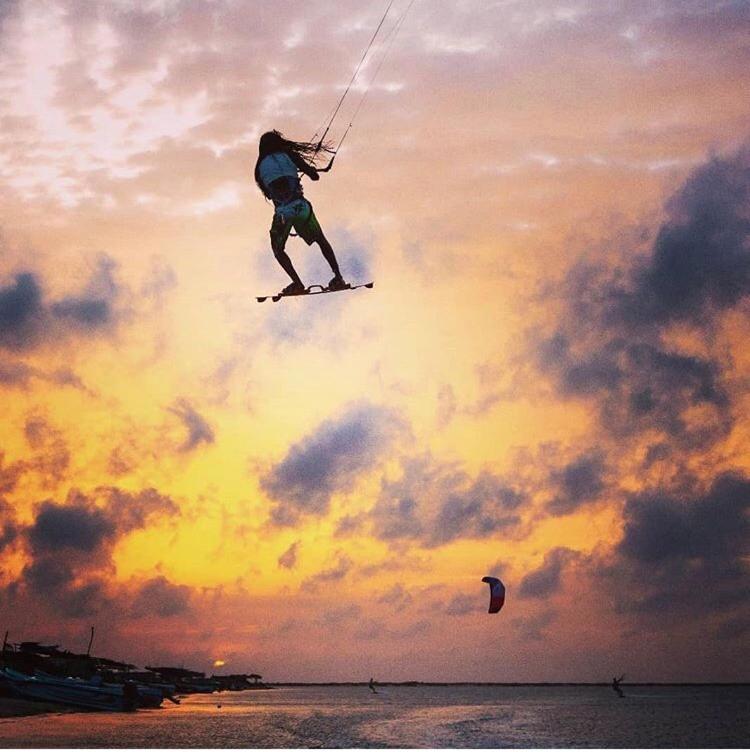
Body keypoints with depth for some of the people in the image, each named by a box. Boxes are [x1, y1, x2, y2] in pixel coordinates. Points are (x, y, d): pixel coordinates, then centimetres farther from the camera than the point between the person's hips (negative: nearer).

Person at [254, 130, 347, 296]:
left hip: (282, 212, -1)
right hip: (301, 206, 1)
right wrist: (311, 169, 25)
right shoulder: (289, 155, 7)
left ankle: (297, 283, 4)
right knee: (321, 241, 19)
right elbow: (315, 176, 3)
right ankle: (338, 278, 11)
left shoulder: (260, 166, 9)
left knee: (278, 249, 18)